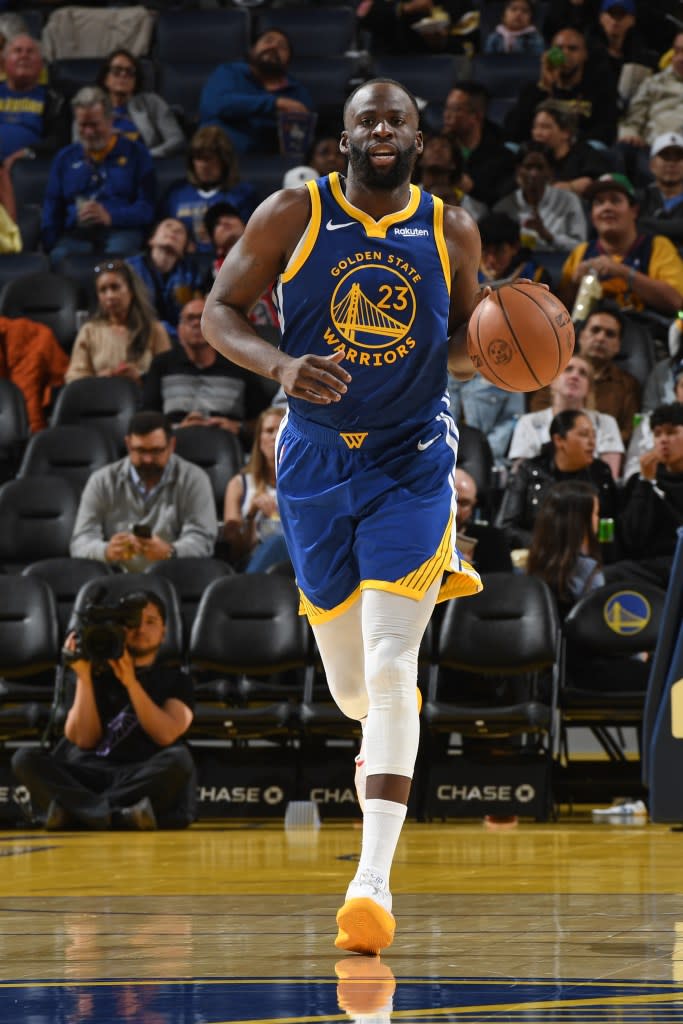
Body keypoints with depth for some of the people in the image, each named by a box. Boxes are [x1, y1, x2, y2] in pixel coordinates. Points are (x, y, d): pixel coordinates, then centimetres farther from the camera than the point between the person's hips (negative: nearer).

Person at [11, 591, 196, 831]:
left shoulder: (176, 681, 15)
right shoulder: (100, 676, 18)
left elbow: (166, 735, -4)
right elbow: (84, 739, 4)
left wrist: (130, 682, -8)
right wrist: (83, 676, -1)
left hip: (149, 781, -1)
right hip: (94, 777, 1)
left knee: (179, 759, -35)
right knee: (26, 758, -23)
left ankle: (73, 810, -34)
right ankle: (118, 816, -45)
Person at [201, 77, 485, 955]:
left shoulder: (451, 232, 0)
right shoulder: (293, 216, -5)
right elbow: (219, 311, -2)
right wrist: (280, 366, -21)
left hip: (411, 460, -1)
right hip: (316, 457, 1)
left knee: (391, 665, -17)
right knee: (353, 684, 9)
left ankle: (374, 879, -21)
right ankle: (385, 744, 50)